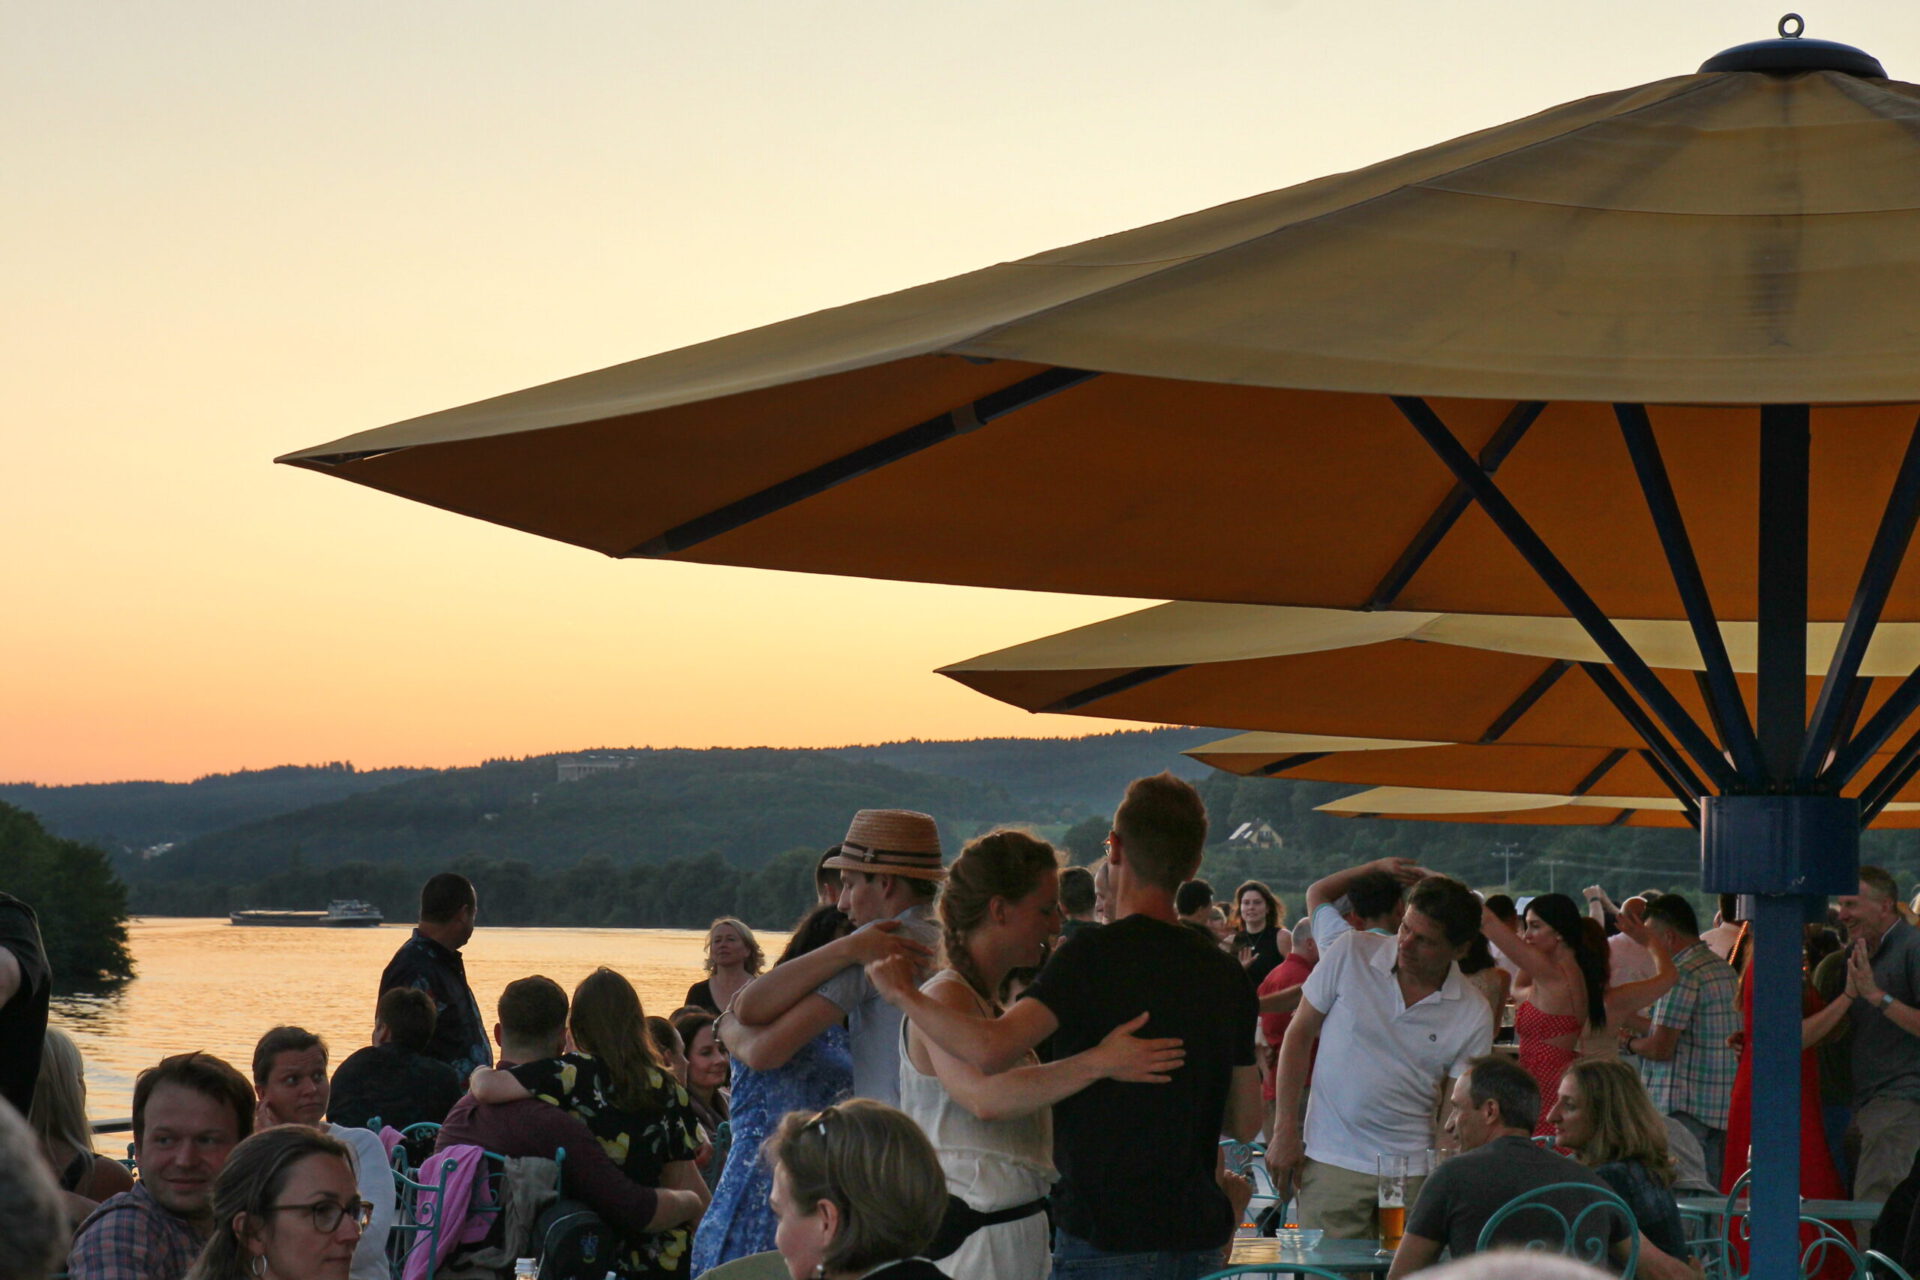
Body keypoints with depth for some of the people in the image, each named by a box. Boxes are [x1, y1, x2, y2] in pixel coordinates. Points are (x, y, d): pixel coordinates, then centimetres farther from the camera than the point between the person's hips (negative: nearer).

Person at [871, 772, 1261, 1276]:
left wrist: (903, 992, -12)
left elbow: (990, 1049, -27)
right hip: (1198, 1238, 6)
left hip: (1105, 1239, -6)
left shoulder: (1094, 956, -14)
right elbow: (1246, 1121, 11)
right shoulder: (1227, 975, 5)